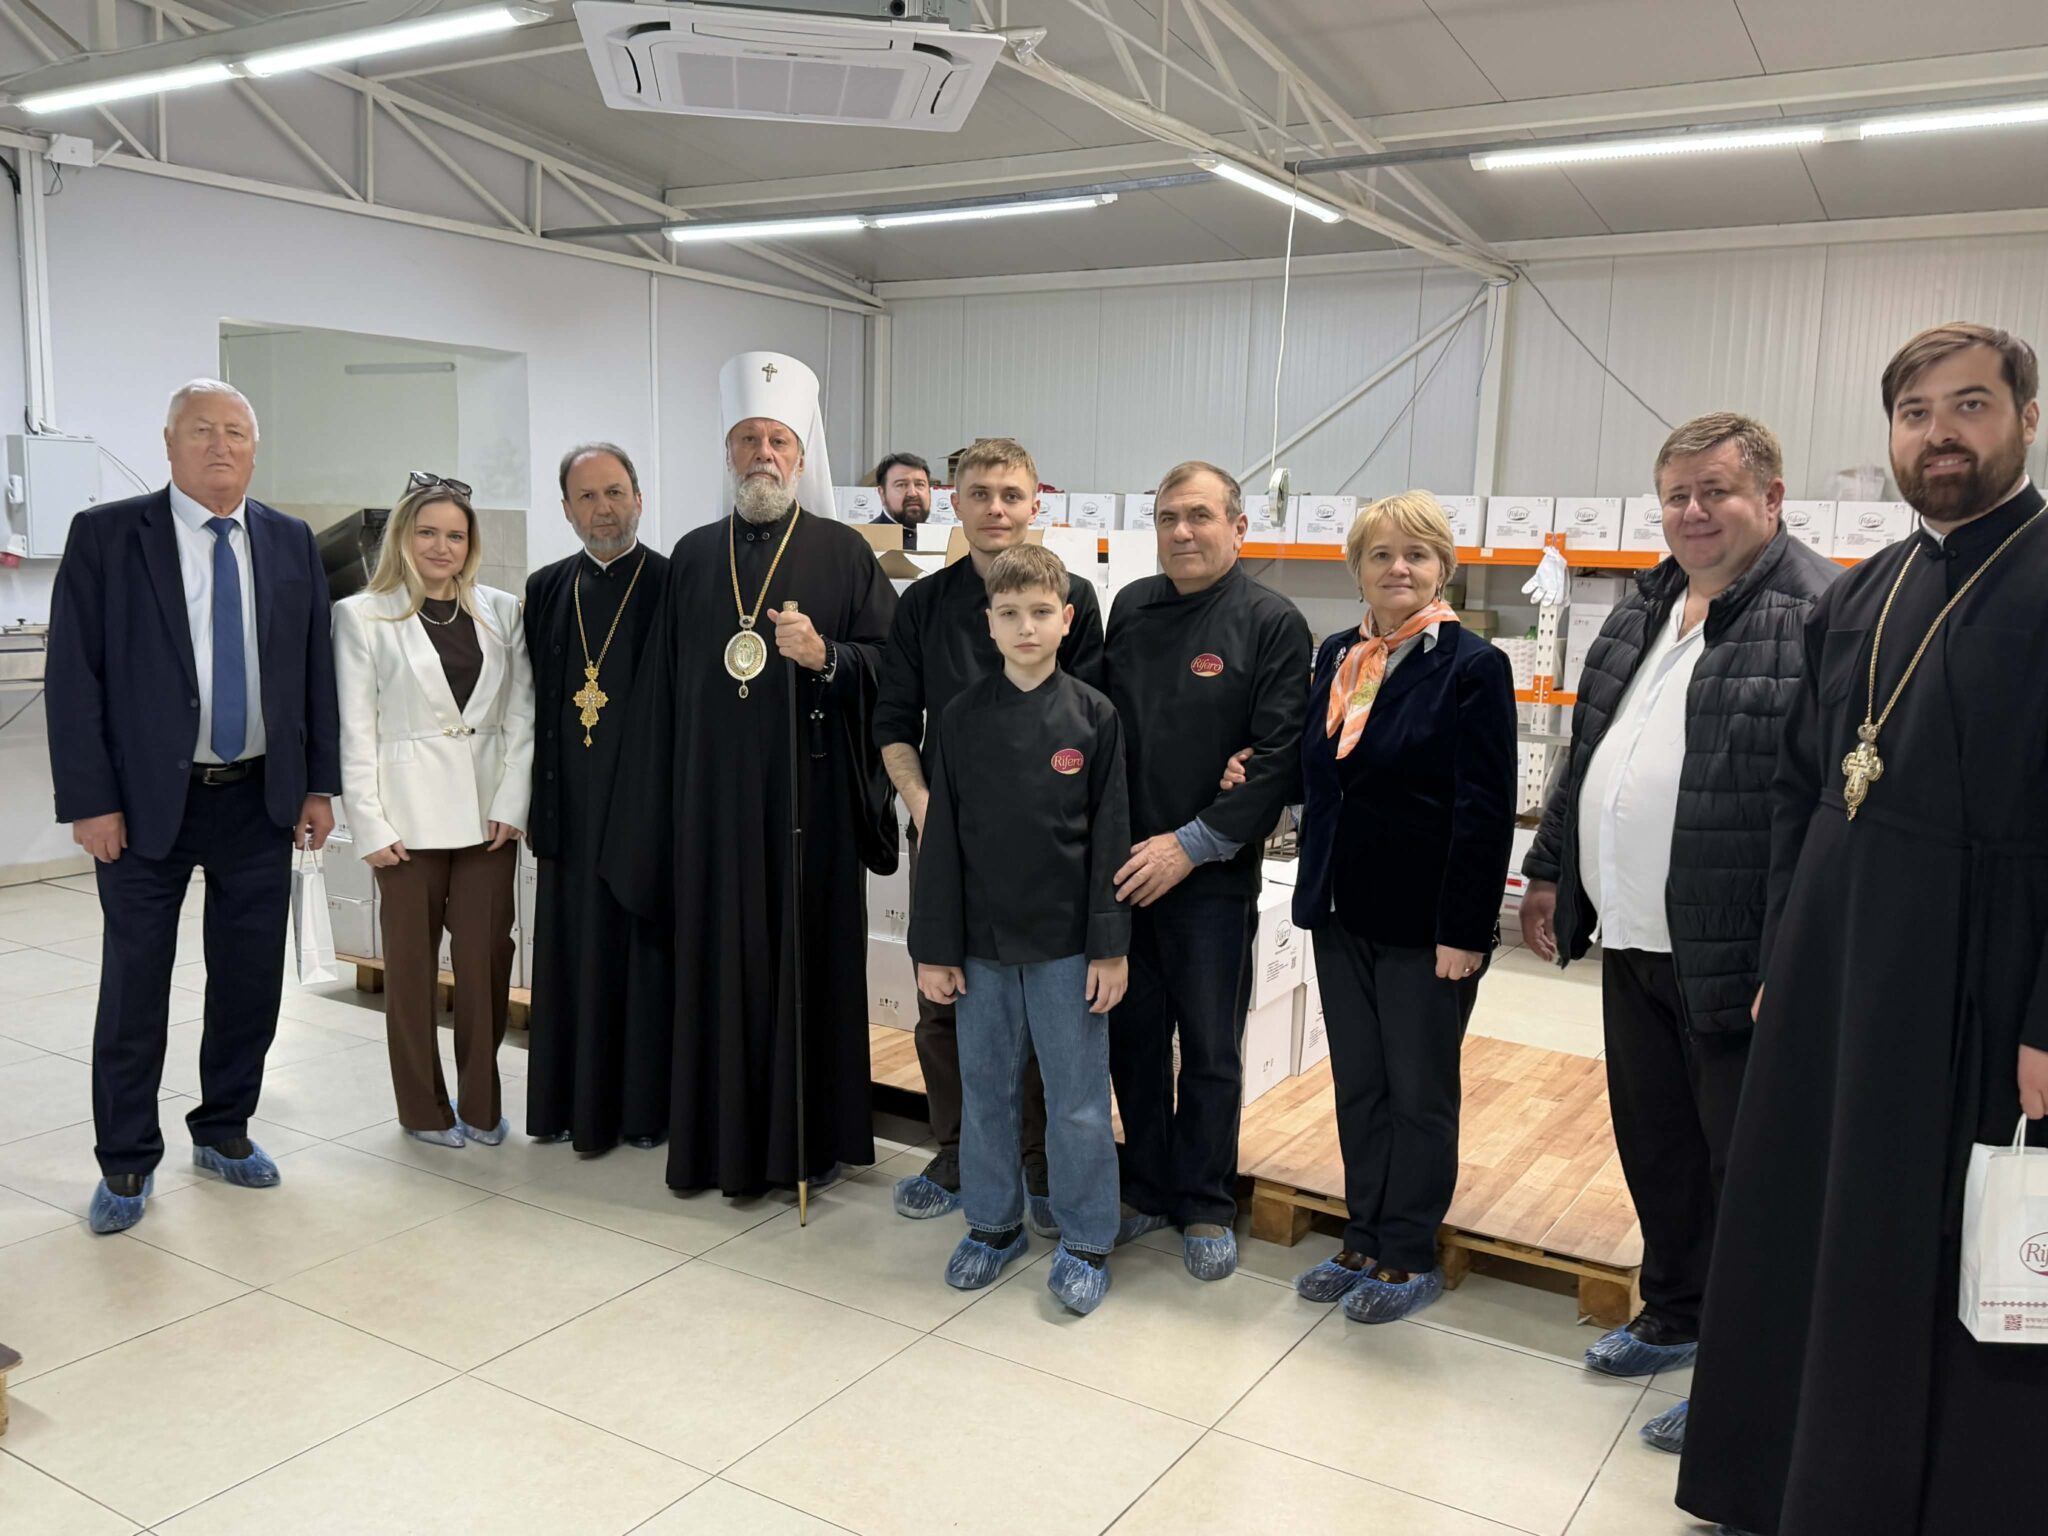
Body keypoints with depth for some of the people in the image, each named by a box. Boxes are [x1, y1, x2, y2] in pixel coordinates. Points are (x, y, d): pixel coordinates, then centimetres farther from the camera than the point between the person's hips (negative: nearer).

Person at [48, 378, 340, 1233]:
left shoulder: (292, 544, 6)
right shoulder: (105, 536, -4)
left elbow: (314, 671, 8)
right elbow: (74, 678, -6)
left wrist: (319, 784, 4)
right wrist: (88, 801, -11)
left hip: (262, 801, 3)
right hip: (147, 801, -3)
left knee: (250, 979, 11)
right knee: (134, 988, 5)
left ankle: (224, 1131, 29)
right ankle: (126, 1162, 20)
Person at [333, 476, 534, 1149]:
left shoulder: (501, 612, 7)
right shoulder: (362, 616, 0)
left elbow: (522, 714, 5)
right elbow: (355, 728, -2)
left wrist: (512, 803, -3)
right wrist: (369, 824, -7)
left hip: (488, 814, 2)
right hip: (409, 815, -2)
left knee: (486, 958, 4)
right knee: (411, 962, 7)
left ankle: (481, 1104, 19)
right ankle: (424, 1107, 21)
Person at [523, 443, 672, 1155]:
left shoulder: (674, 584, -3)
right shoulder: (544, 588, 10)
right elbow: (532, 702, 11)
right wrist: (529, 801, 7)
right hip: (568, 806, 4)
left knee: (643, 949, 4)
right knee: (568, 953, 9)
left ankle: (642, 1104, 15)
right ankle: (567, 1101, 21)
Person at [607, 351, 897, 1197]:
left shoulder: (844, 552, 2)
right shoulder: (693, 556, 12)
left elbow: (891, 660, -2)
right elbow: (662, 687, 12)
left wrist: (826, 657, -21)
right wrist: (658, 803, 7)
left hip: (808, 796, -3)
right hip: (710, 799, 3)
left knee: (806, 959, 2)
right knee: (716, 964, 6)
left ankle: (805, 1141, 14)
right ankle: (717, 1137, 18)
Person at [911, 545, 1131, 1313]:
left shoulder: (1094, 717, -4)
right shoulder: (962, 718, 0)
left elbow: (1111, 838, -4)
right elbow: (942, 839, 1)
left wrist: (1110, 946, -7)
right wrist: (935, 946, -1)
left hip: (1066, 942, -2)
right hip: (982, 940, 2)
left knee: (1077, 1099, 6)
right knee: (985, 1089, 15)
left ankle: (1085, 1242, 22)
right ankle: (993, 1223, 33)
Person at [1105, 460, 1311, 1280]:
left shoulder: (1272, 623, -5)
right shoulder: (1130, 608, 8)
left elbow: (1281, 757, -11)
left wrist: (1193, 843, -15)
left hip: (1213, 874, -4)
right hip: (1122, 865, 4)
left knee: (1211, 1048, 7)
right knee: (1133, 1034, 13)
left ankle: (1205, 1205, 24)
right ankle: (1148, 1189, 30)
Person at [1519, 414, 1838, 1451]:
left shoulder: (1820, 615, -14)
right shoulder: (1645, 607, 13)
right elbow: (1587, 754, 20)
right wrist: (1550, 869, 20)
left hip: (1735, 958, -8)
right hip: (1632, 940, 8)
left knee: (1744, 1165, 6)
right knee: (1655, 1147, 19)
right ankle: (1675, 1316, 38)